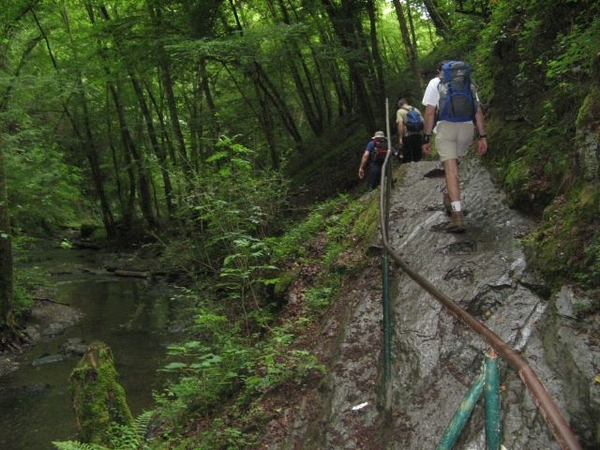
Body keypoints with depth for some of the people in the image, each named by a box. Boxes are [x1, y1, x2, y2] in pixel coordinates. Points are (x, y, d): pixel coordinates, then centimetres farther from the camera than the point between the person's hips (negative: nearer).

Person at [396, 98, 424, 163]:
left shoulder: (400, 111, 2)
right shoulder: (416, 110, 17)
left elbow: (400, 124, -11)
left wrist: (400, 138, -12)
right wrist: (423, 135, 16)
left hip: (408, 136, -4)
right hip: (419, 135, 5)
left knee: (407, 160, 0)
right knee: (418, 158, 11)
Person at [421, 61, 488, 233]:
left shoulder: (434, 83, 14)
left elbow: (430, 112, 3)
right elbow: (478, 111, 14)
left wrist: (426, 138, 4)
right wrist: (482, 136, 12)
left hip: (445, 127, -3)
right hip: (467, 127, 4)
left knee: (451, 170, -8)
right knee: (454, 164, 25)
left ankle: (457, 215, -17)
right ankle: (450, 198, 36)